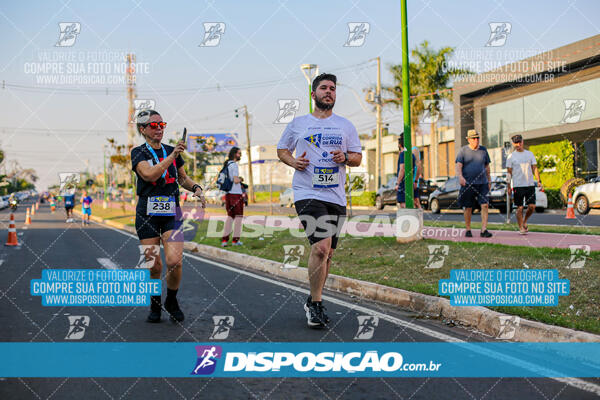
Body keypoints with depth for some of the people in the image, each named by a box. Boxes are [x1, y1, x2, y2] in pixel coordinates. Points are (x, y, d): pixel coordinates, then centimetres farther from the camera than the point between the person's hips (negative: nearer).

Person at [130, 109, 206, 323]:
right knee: (154, 265, -2)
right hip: (147, 213, -2)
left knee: (174, 261, -14)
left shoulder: (171, 150, 11)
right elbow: (149, 174, -20)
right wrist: (172, 156, -22)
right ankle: (155, 305, 23)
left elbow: (183, 178, 23)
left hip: (171, 212, 2)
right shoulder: (138, 152, -1)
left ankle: (172, 301, 12)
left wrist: (196, 188, 3)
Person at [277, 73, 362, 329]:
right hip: (307, 193, -4)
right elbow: (281, 149, 18)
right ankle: (315, 304, -7)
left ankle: (313, 302, 27)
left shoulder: (345, 125, 13)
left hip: (336, 197, 4)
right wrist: (293, 162, -3)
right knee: (321, 246, -21)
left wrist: (345, 158, -8)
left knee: (327, 253, 9)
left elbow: (358, 158, 15)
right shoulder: (297, 124, 8)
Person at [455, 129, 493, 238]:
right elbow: (458, 166, -9)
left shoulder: (483, 150, 10)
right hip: (468, 184, -2)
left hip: (482, 183, 2)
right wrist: (460, 177, -27)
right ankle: (468, 230, 17)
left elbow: (487, 166, 19)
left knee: (485, 205, -11)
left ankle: (484, 230, -11)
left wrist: (489, 180, 18)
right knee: (468, 208, 4)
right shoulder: (463, 150, 1)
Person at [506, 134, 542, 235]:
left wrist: (539, 181, 3)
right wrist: (508, 185, -4)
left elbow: (534, 168, 12)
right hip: (518, 185, -3)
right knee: (520, 207, -2)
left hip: (530, 185, 3)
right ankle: (521, 228, 5)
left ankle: (525, 221, 23)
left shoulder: (530, 154, 12)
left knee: (532, 206, -2)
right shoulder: (511, 156, 3)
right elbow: (509, 172, 2)